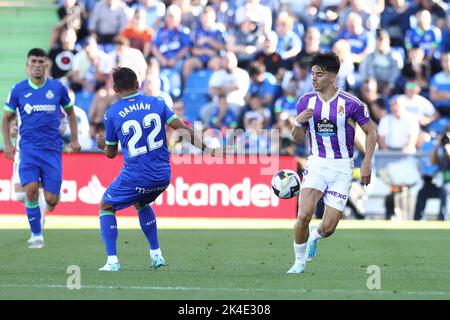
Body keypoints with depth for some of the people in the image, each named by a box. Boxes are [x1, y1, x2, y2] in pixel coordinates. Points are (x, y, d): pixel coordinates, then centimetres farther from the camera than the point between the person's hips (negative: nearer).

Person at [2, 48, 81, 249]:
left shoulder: (57, 88, 3)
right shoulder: (18, 90, 2)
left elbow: (70, 112, 18)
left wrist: (74, 139, 13)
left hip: (52, 149, 0)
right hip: (28, 148, 0)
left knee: (51, 200, -5)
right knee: (31, 190, -19)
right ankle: (36, 235, -2)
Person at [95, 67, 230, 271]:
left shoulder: (112, 113, -1)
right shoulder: (156, 103, 5)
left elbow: (111, 153, 9)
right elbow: (183, 130, -3)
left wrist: (102, 145, 31)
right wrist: (207, 149, 2)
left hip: (135, 177, -4)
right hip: (162, 176, 4)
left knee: (106, 206, 16)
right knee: (141, 203, 33)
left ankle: (112, 261, 3)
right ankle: (156, 255, 28)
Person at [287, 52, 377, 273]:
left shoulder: (350, 103, -9)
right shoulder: (306, 101, 1)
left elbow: (371, 132, 2)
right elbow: (297, 138, 9)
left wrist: (366, 163, -7)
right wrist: (299, 122, -12)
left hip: (342, 168, -2)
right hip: (316, 164, 2)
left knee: (328, 227, -6)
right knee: (304, 215, -20)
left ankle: (315, 235, 33)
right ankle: (299, 262, 1)